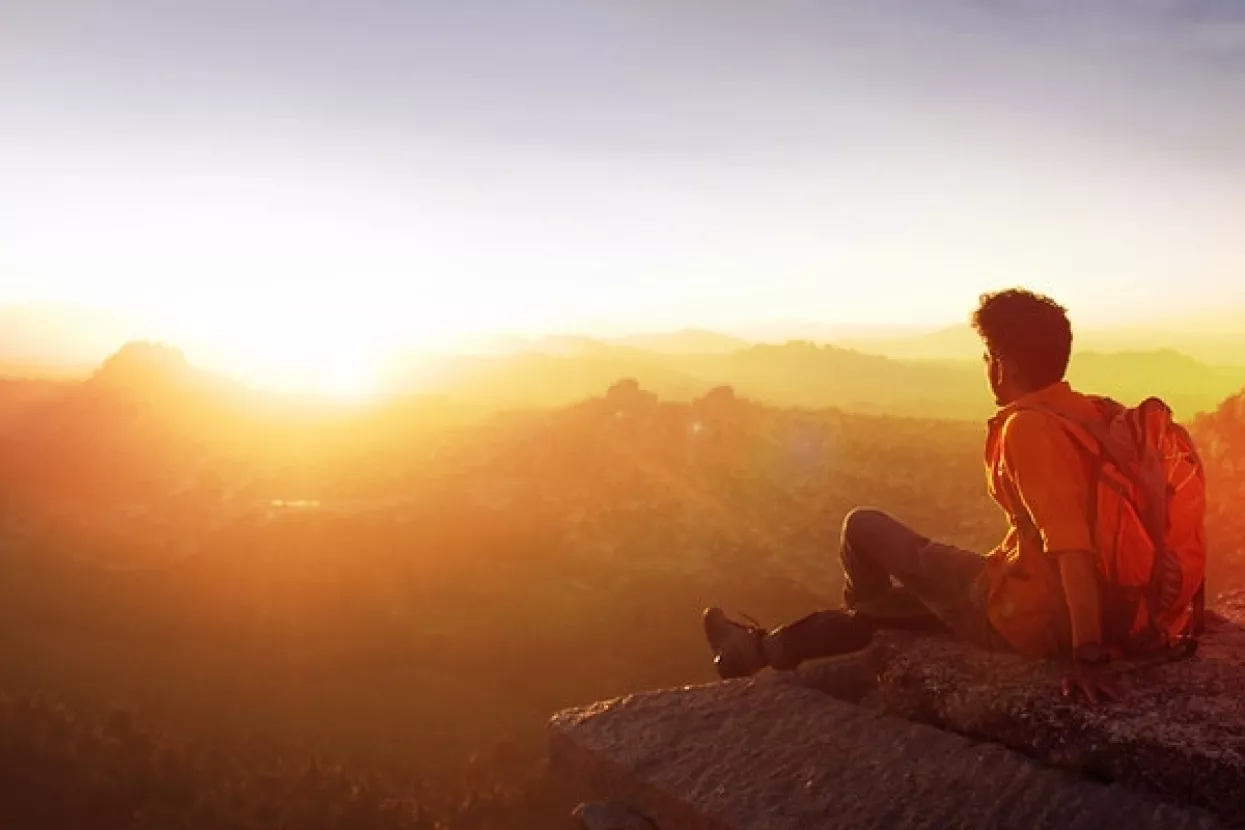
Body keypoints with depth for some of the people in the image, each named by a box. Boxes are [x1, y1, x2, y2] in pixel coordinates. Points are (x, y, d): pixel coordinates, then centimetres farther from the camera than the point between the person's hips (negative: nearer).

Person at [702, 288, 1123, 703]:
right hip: (1068, 611, 9)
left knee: (863, 526, 6)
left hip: (1023, 615, -9)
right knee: (903, 588, 26)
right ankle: (765, 648, 39)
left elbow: (1071, 545, -32)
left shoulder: (1028, 427, -23)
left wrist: (1088, 654, -32)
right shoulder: (1084, 413, 4)